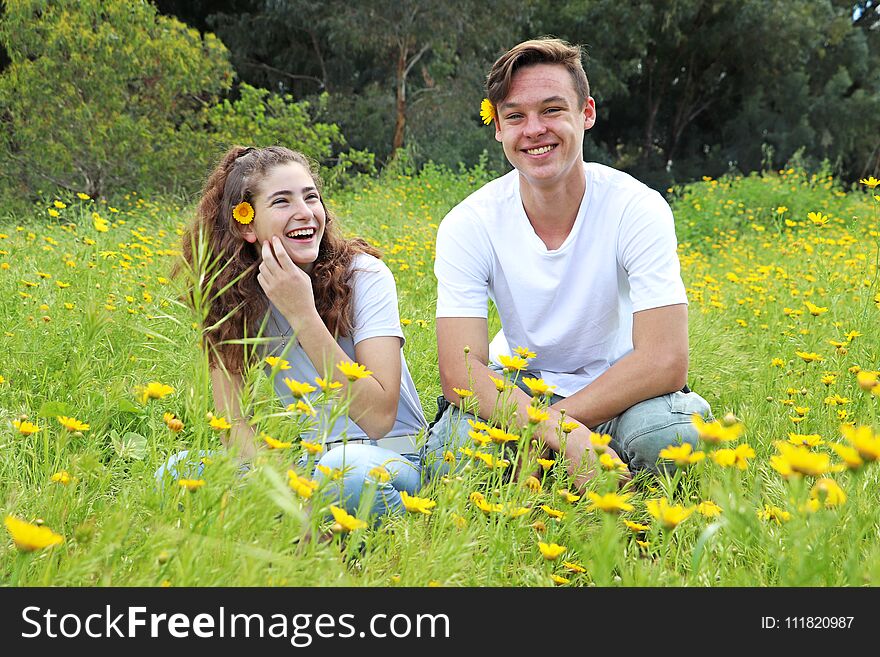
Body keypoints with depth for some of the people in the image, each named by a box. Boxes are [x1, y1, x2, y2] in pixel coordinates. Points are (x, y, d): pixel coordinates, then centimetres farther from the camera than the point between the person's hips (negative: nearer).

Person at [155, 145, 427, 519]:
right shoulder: (231, 295, -3)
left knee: (348, 468, -39)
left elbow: (379, 417, -20)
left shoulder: (363, 275, -12)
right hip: (300, 462, 3)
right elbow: (234, 422, -5)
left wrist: (302, 313, -24)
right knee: (174, 474, -22)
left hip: (388, 457, -3)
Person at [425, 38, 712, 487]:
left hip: (619, 390, -1)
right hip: (518, 391, 1)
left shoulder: (639, 210, -20)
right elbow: (460, 372, -24)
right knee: (450, 453, -31)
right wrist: (566, 434, -40)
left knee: (675, 433, -35)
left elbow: (666, 362, -26)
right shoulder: (467, 226, -16)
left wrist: (539, 434, -31)